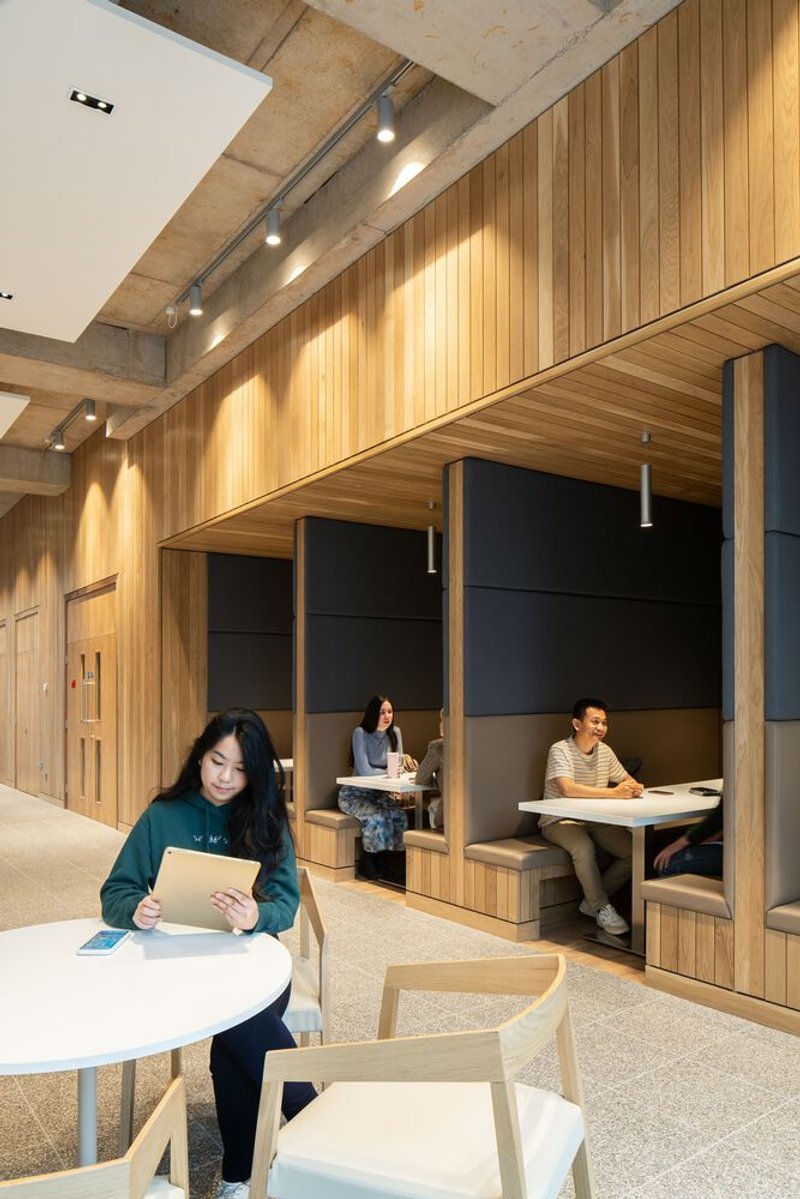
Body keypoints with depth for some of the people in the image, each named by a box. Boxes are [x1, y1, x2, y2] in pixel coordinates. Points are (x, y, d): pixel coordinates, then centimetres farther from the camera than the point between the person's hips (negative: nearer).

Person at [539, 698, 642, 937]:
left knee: (635, 851, -10)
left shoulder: (604, 751, 5)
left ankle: (592, 900, 5)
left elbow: (627, 780, 13)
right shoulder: (560, 750, -18)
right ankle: (602, 908, -14)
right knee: (584, 848, -35)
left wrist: (634, 788, -14)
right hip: (560, 821, -7)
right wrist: (614, 793, -35)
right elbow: (567, 789, -33)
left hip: (595, 820, 7)